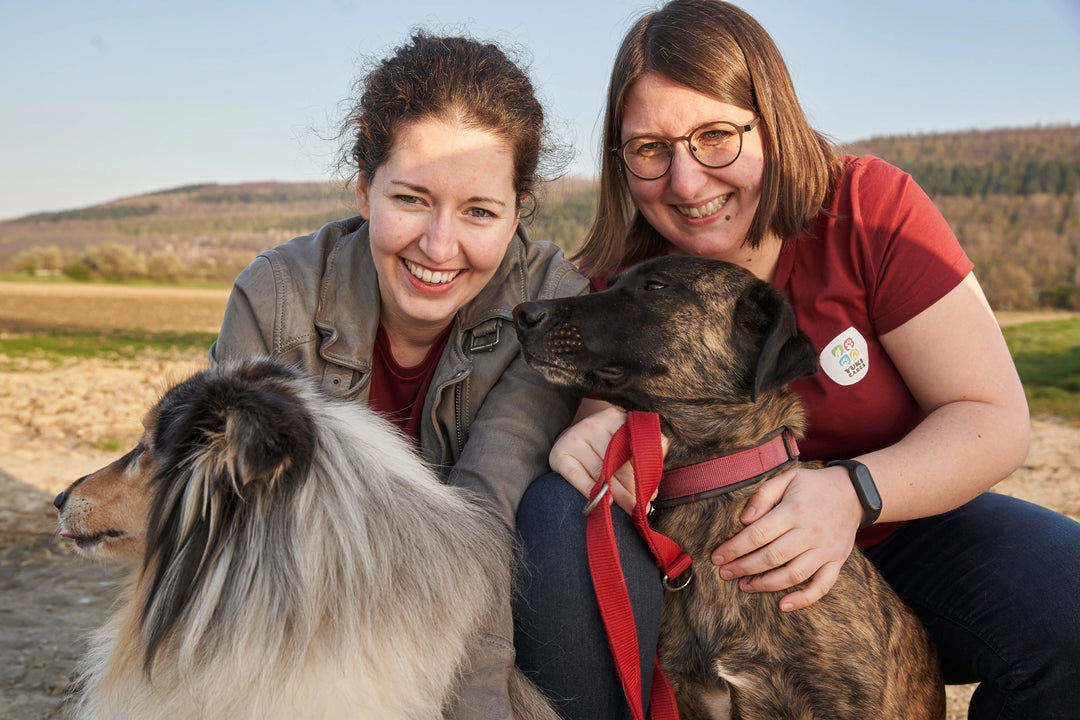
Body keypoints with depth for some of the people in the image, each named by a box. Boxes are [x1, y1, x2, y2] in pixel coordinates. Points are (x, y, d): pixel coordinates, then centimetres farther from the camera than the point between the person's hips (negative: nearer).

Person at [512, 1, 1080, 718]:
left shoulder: (870, 207, -14)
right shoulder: (622, 275, -8)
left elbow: (995, 418, -15)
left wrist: (851, 492, -33)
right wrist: (594, 436, -32)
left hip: (896, 521, 0)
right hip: (707, 550, 1)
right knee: (560, 515, -27)